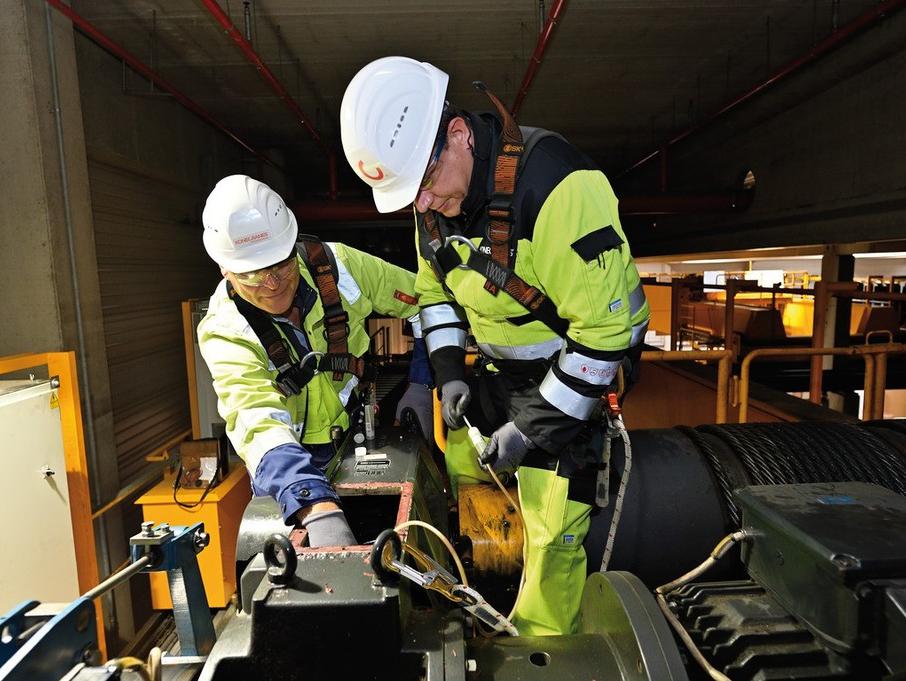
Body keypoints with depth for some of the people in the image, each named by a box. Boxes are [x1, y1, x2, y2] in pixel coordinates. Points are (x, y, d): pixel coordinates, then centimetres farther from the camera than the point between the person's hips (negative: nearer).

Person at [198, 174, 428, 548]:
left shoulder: (335, 264, -15)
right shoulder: (224, 332, -21)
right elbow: (257, 420, -36)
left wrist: (420, 383, -14)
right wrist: (319, 511, -50)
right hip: (295, 459, -1)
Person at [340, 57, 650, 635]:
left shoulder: (555, 186, -30)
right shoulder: (437, 193, -5)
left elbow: (608, 324, -26)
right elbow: (434, 288, 10)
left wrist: (534, 425, -21)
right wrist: (449, 372, -2)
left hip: (571, 370, -6)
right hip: (497, 366, 7)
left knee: (552, 532, -3)